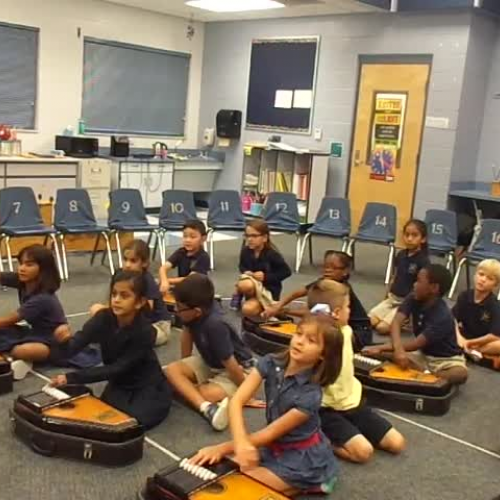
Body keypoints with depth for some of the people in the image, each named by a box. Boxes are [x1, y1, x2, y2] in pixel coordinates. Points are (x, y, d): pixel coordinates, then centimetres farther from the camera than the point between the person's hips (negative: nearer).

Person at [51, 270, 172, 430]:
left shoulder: (144, 331, -26)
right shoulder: (104, 318, -14)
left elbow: (117, 368, -25)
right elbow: (72, 348, -24)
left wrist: (71, 378, -29)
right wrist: (64, 341, -49)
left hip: (147, 387, -3)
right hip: (119, 384, 3)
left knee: (137, 417, -27)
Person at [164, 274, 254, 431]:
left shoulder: (215, 326, -37)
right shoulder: (191, 315, -16)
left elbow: (231, 365, -30)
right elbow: (187, 333, 6)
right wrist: (185, 367, 16)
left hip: (239, 369, -8)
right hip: (209, 364, 8)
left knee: (209, 394, -37)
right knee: (171, 370, -18)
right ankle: (207, 408, -34)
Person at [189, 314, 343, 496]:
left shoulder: (310, 394, -27)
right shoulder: (271, 363, -13)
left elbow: (271, 432, -22)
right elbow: (236, 401, -21)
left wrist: (222, 448, -19)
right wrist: (240, 444, -38)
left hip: (303, 460, -6)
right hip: (275, 448, 6)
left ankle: (307, 485, 3)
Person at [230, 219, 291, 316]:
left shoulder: (272, 254, -19)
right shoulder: (245, 251, -7)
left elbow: (287, 271, -13)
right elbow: (242, 266, 14)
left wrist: (266, 277, -19)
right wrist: (246, 272, -11)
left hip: (268, 290, -4)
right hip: (253, 286, 4)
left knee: (248, 310, -31)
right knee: (245, 285, -37)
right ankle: (238, 296, -1)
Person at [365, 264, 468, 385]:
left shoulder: (443, 317, -27)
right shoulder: (413, 299, -9)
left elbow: (417, 344, -31)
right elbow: (396, 322, -22)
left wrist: (381, 348, -32)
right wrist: (398, 348, -43)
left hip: (446, 360, -6)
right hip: (422, 355, 6)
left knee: (460, 374, -38)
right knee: (385, 355, -15)